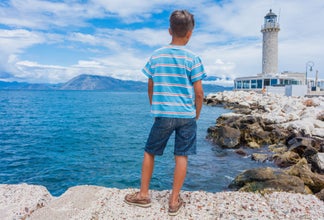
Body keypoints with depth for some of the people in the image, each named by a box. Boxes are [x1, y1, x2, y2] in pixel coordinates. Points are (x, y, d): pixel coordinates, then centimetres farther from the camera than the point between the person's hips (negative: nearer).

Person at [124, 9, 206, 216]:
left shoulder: (156, 55, 4)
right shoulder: (193, 58, -4)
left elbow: (150, 88, 9)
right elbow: (199, 93, -5)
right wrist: (196, 115, 9)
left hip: (163, 115, 2)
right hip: (186, 115, -1)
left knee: (149, 152, 16)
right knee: (181, 156, 7)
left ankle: (144, 195, 24)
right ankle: (175, 201, 17)